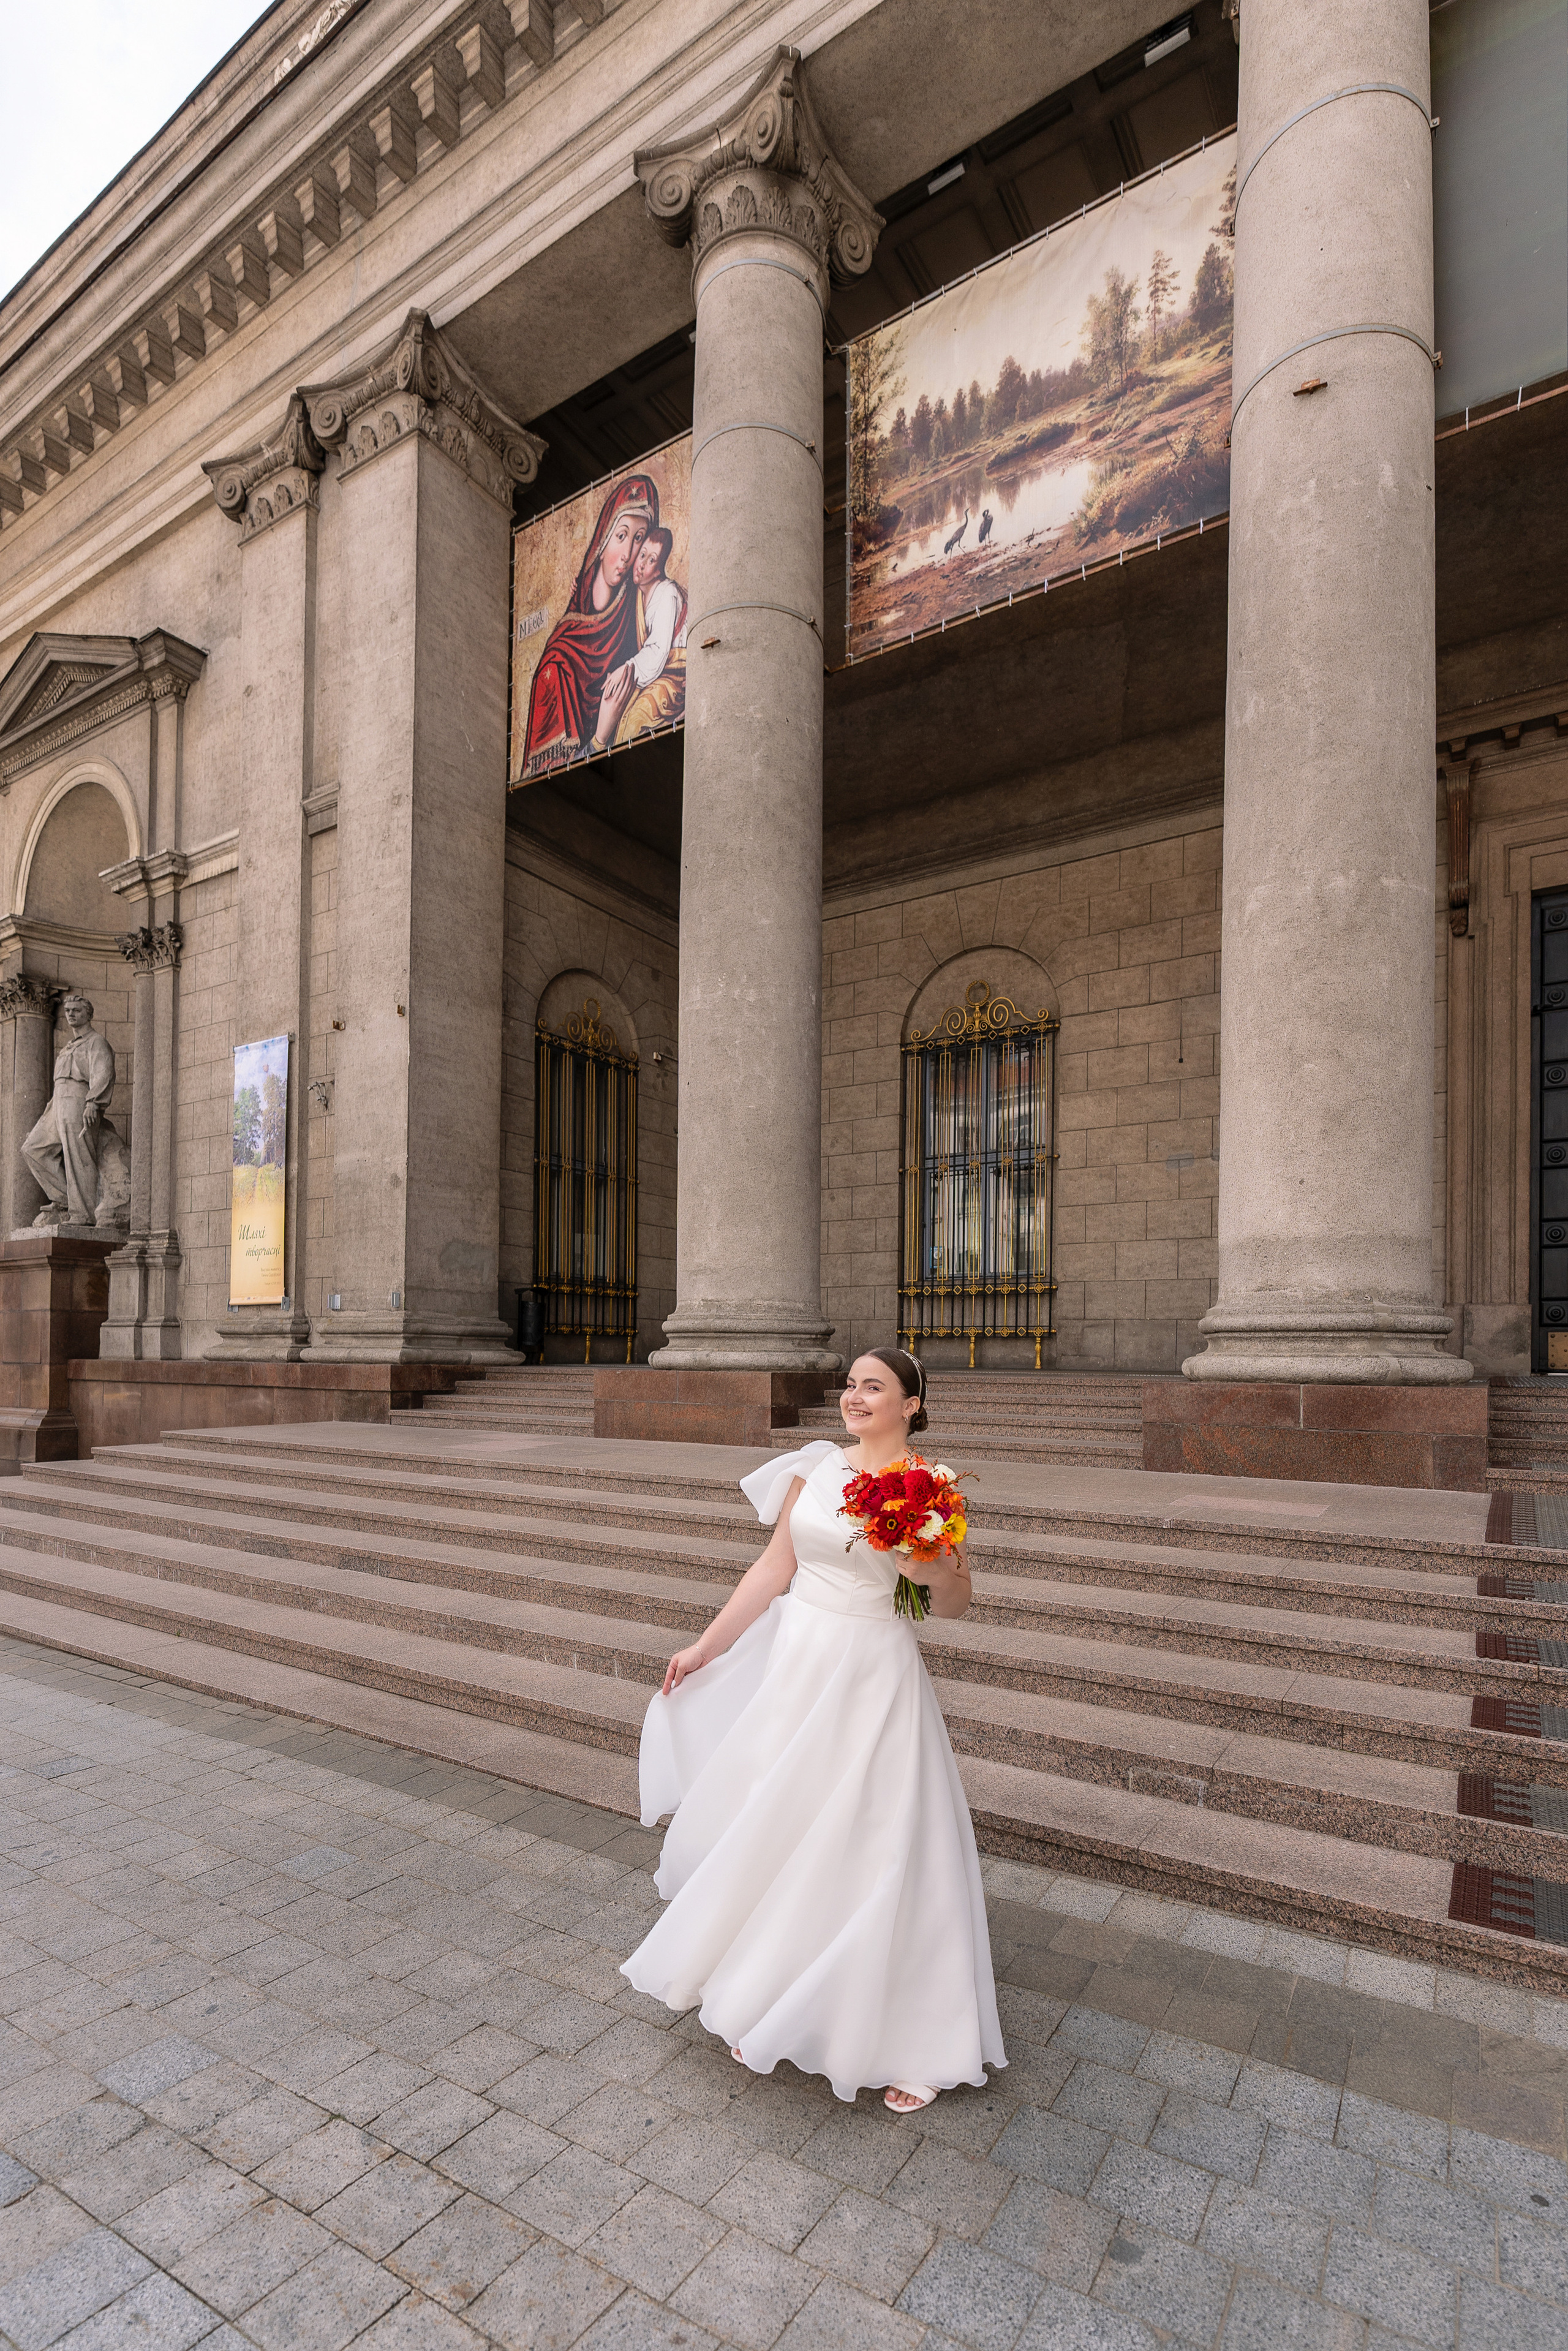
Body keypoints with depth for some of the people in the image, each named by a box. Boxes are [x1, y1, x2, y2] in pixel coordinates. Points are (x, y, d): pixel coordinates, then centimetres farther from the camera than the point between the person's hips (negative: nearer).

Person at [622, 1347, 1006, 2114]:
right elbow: (774, 1568, 6)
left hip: (874, 1677, -4)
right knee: (766, 1826, 14)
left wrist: (939, 1574, -24)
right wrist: (705, 1646, 9)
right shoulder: (813, 1469, -1)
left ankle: (914, 2040, 25)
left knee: (880, 1848, 3)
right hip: (795, 1660, 4)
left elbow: (954, 1604, -1)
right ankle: (761, 1999, 39)